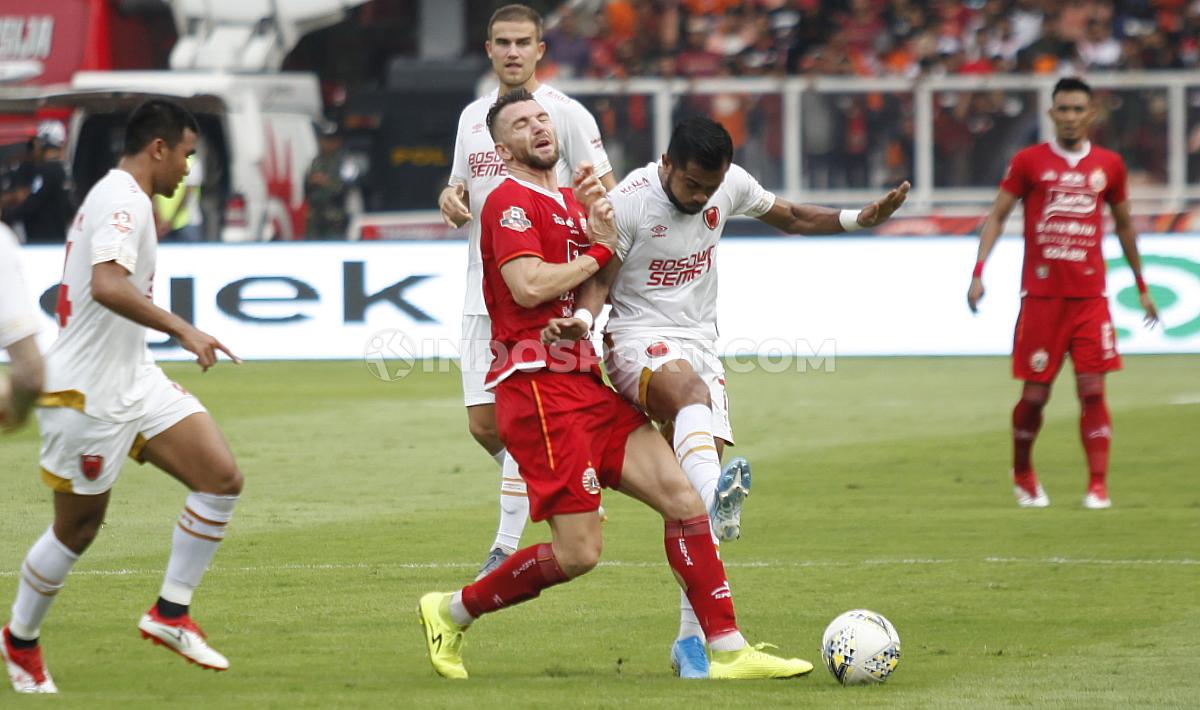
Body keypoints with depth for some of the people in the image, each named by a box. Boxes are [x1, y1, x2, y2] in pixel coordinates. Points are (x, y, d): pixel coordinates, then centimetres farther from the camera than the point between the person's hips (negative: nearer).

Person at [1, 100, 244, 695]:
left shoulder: (122, 198, 14)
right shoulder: (124, 201, -18)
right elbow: (107, 285, -36)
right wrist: (181, 329, -39)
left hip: (133, 379, 10)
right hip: (86, 393, -10)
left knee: (221, 478, -5)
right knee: (77, 530, 3)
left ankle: (170, 613, 3)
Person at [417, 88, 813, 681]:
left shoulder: (569, 204, 21)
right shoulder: (511, 200, -6)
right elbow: (528, 286, -20)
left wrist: (603, 226, 4)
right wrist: (597, 253, -5)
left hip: (589, 388, 9)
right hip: (540, 391, -9)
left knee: (682, 498, -3)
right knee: (577, 553, -11)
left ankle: (728, 649, -3)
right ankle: (451, 612, 7)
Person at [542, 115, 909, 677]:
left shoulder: (731, 185, 1)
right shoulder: (629, 201, -14)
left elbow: (790, 218, 18)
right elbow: (600, 278, -11)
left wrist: (859, 219, 7)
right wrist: (582, 318, -33)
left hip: (699, 344, 5)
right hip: (638, 341, -5)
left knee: (703, 490, -5)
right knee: (691, 390, -41)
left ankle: (691, 637, 1)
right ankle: (716, 494, -69)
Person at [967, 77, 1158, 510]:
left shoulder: (1109, 165, 7)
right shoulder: (1029, 162, 1)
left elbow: (1124, 226, 19)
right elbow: (997, 216, 2)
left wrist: (1141, 286, 22)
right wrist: (979, 271, -11)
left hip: (1089, 298, 1)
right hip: (1041, 295, -1)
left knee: (1092, 390, -8)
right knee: (1035, 395, 2)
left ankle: (1098, 486, -5)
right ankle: (1022, 474, 26)